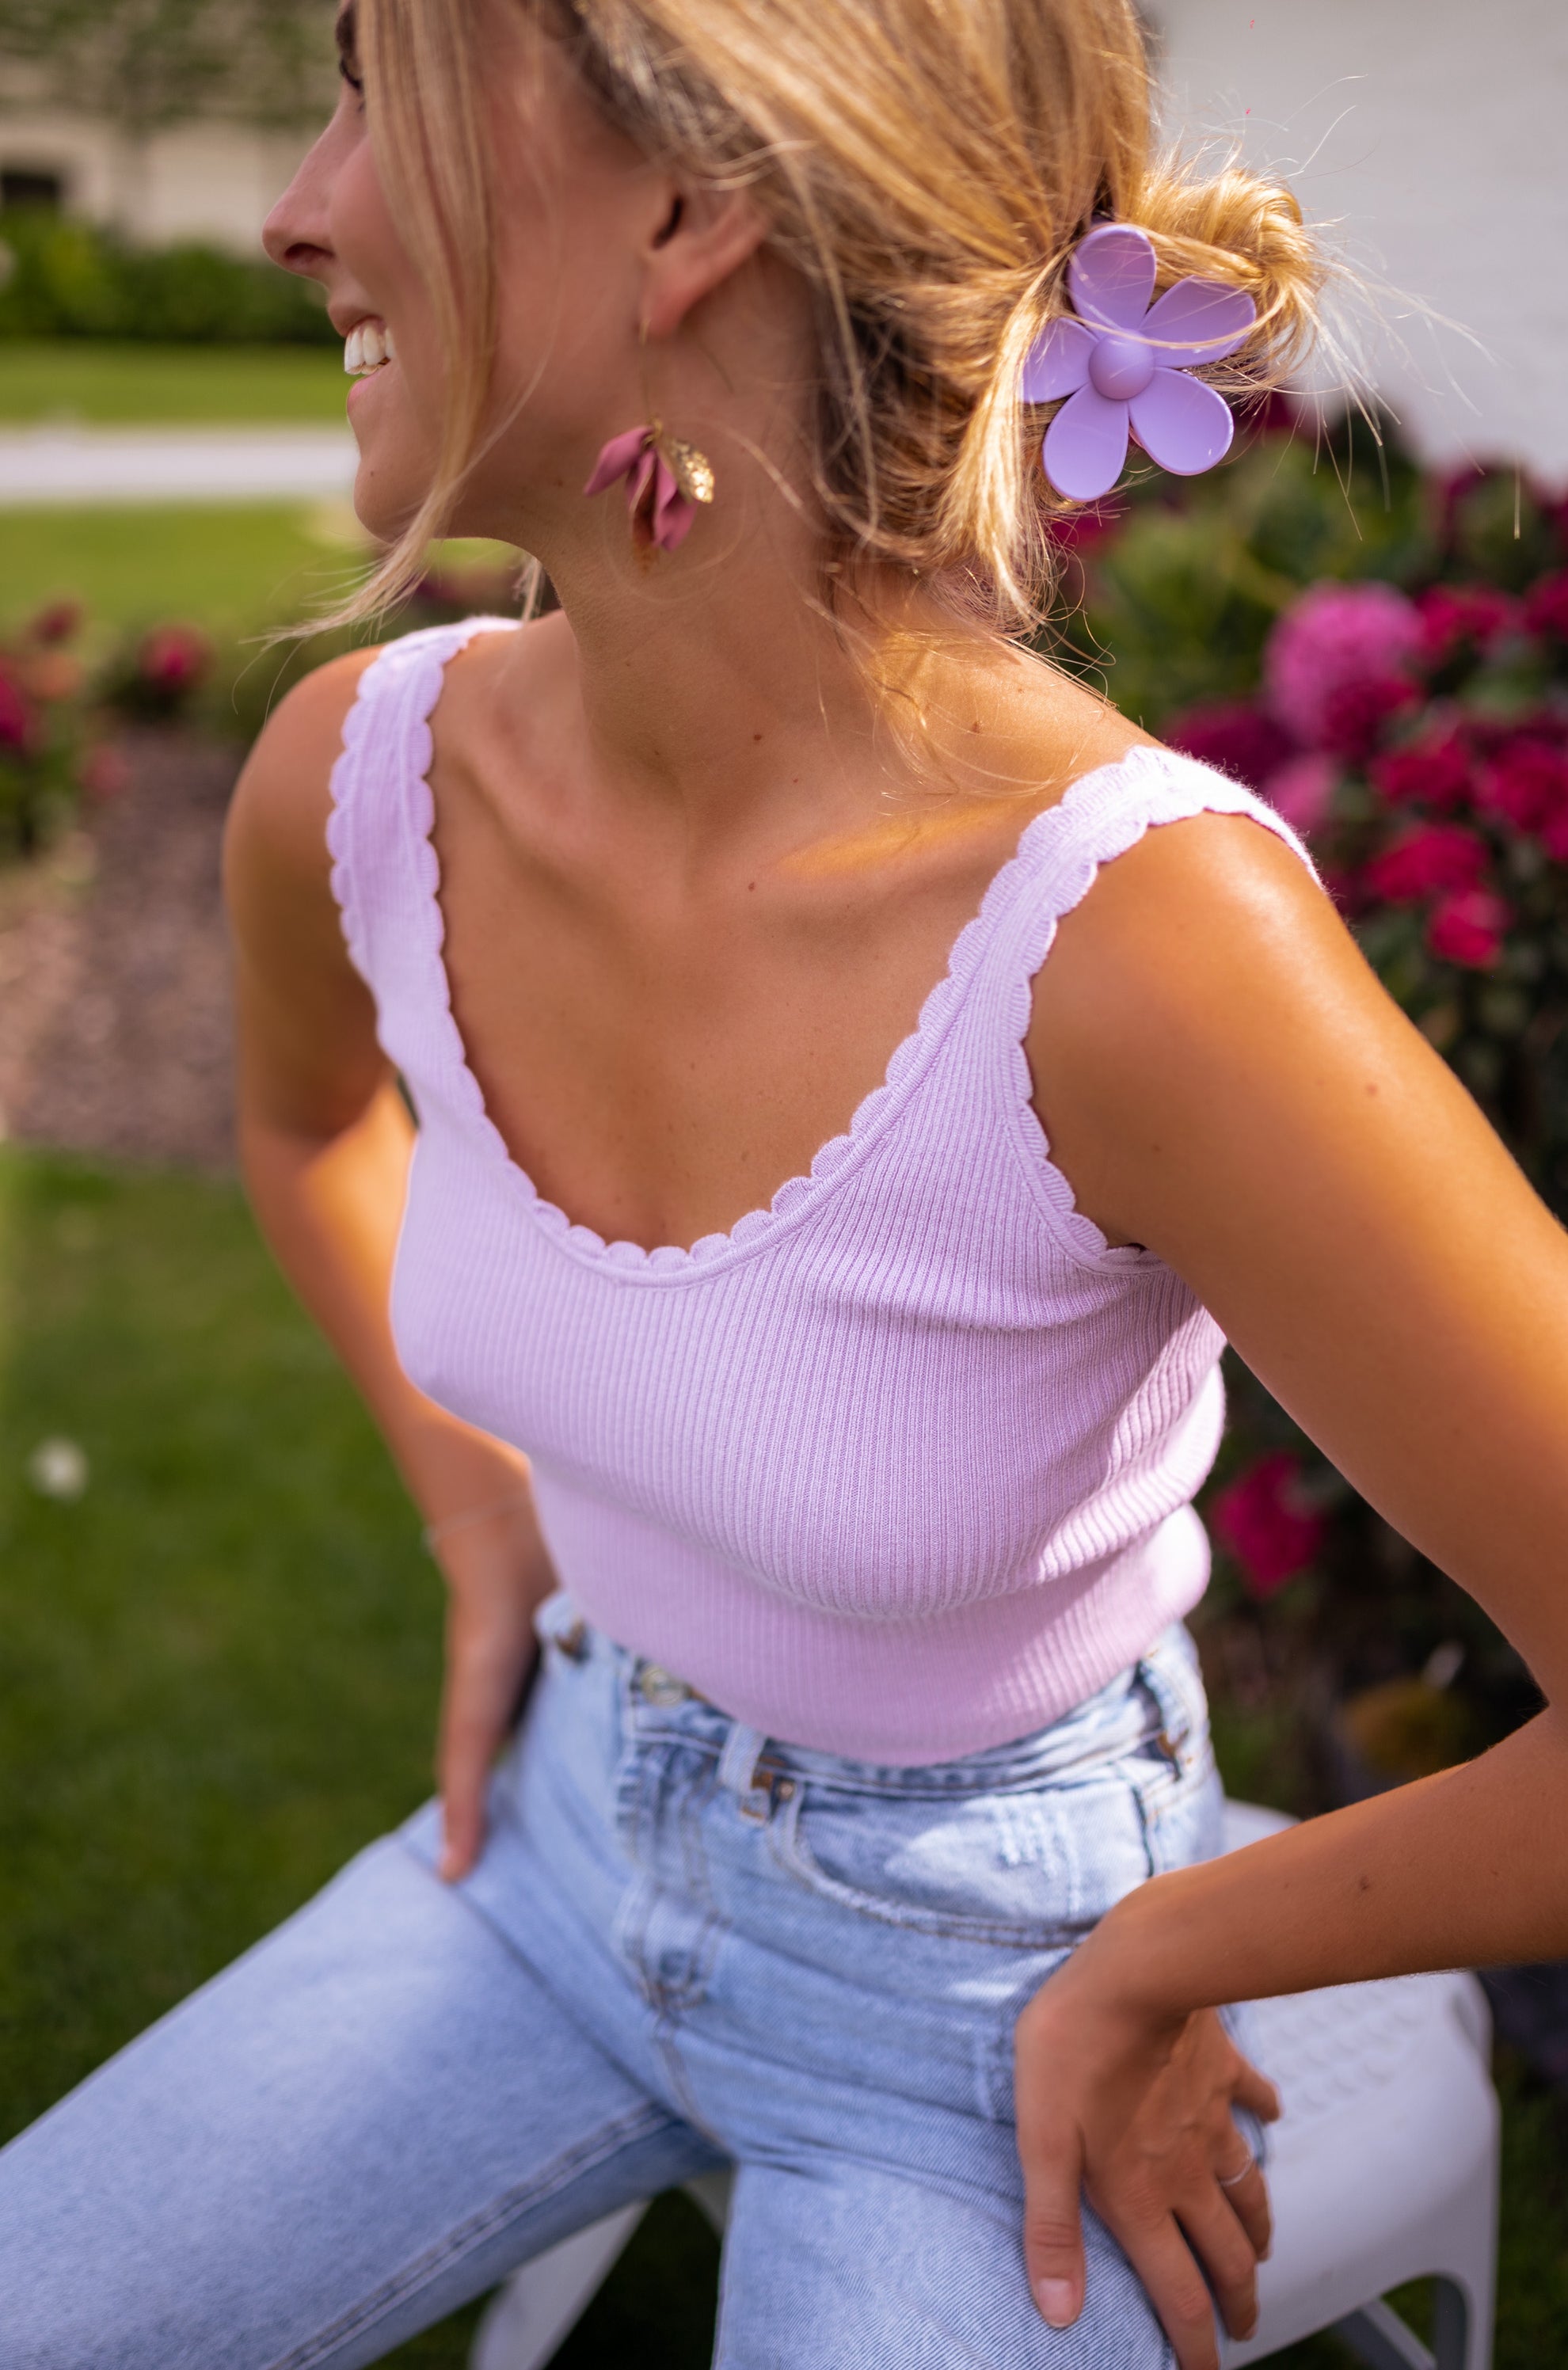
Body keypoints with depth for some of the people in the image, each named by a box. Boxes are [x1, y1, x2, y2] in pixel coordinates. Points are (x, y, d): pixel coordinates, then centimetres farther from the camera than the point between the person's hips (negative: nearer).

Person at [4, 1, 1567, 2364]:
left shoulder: (1131, 926, -35)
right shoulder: (363, 777, -15)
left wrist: (1151, 1973, -16)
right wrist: (489, 1540, 6)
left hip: (975, 1985, -4)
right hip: (572, 1833, 5)